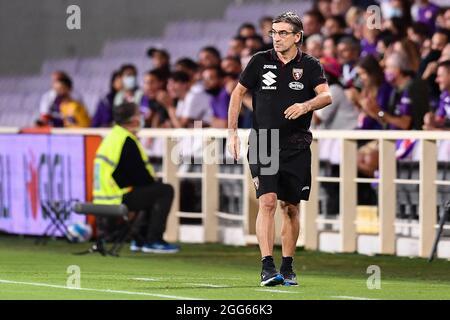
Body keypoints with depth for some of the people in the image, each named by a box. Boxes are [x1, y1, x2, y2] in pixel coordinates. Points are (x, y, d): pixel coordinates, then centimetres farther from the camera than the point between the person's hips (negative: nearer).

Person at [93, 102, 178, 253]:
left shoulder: (113, 136, 15)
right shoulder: (127, 141, -17)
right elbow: (140, 176, -15)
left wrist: (153, 181, 14)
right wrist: (155, 183, 4)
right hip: (119, 198, -10)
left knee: (151, 191, 28)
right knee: (165, 191, -5)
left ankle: (139, 239, 24)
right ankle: (153, 241, -3)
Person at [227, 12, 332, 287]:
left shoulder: (310, 66, 0)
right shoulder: (260, 61, 2)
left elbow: (326, 96, -14)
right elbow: (239, 93, 12)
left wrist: (305, 106, -35)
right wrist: (232, 132, 6)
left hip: (297, 148, 1)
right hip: (263, 146, -1)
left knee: (291, 207, 8)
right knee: (268, 201, -16)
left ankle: (287, 268, 20)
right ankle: (267, 267, -20)